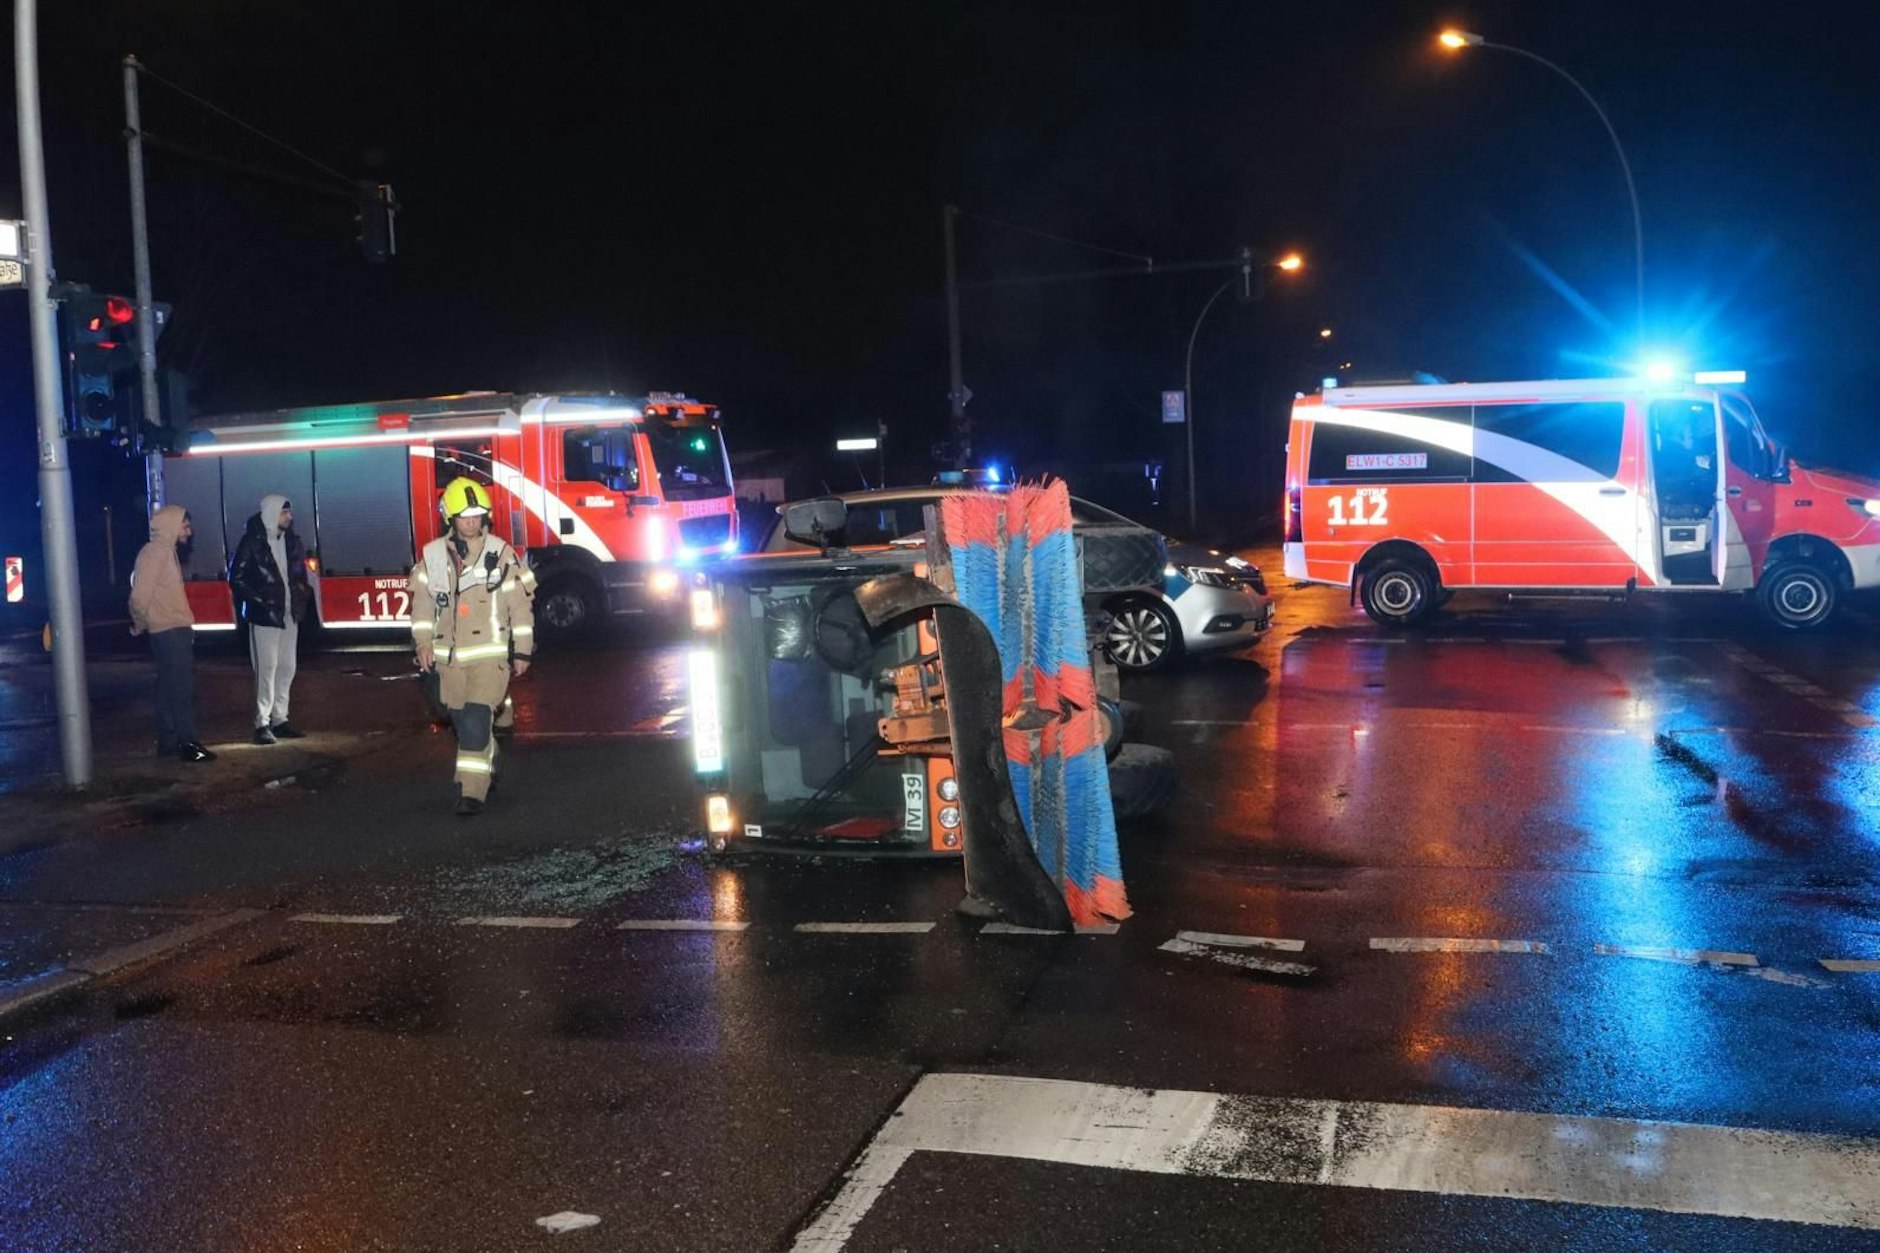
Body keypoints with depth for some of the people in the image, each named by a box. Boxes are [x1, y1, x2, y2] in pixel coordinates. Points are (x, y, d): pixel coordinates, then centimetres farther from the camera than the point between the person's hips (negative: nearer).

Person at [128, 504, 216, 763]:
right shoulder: (154, 552, -13)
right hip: (169, 632, -10)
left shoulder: (168, 551, 17)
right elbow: (140, 596, -17)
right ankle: (187, 743, -8)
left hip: (177, 630, 10)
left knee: (171, 688, 13)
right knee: (182, 688, -9)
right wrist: (142, 622, -3)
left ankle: (168, 742, 18)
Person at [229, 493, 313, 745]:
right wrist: (259, 601, -15)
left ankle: (279, 719, 20)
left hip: (289, 615, 7)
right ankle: (262, 724, -2)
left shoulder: (291, 539, 9)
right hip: (265, 616, -6)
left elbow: (300, 570, 21)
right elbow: (236, 579, -8)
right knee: (267, 669, -7)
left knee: (286, 668, 11)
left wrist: (303, 589, 3)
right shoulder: (252, 542, -9)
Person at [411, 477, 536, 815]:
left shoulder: (501, 555, -5)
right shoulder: (432, 555, 3)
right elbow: (422, 601, 9)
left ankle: (472, 791, -12)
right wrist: (423, 642, 1)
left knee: (477, 720, -15)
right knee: (462, 721, 14)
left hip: (490, 654, -4)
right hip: (449, 656, 4)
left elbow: (520, 605, -1)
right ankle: (487, 771, 37)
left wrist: (522, 651, -1)